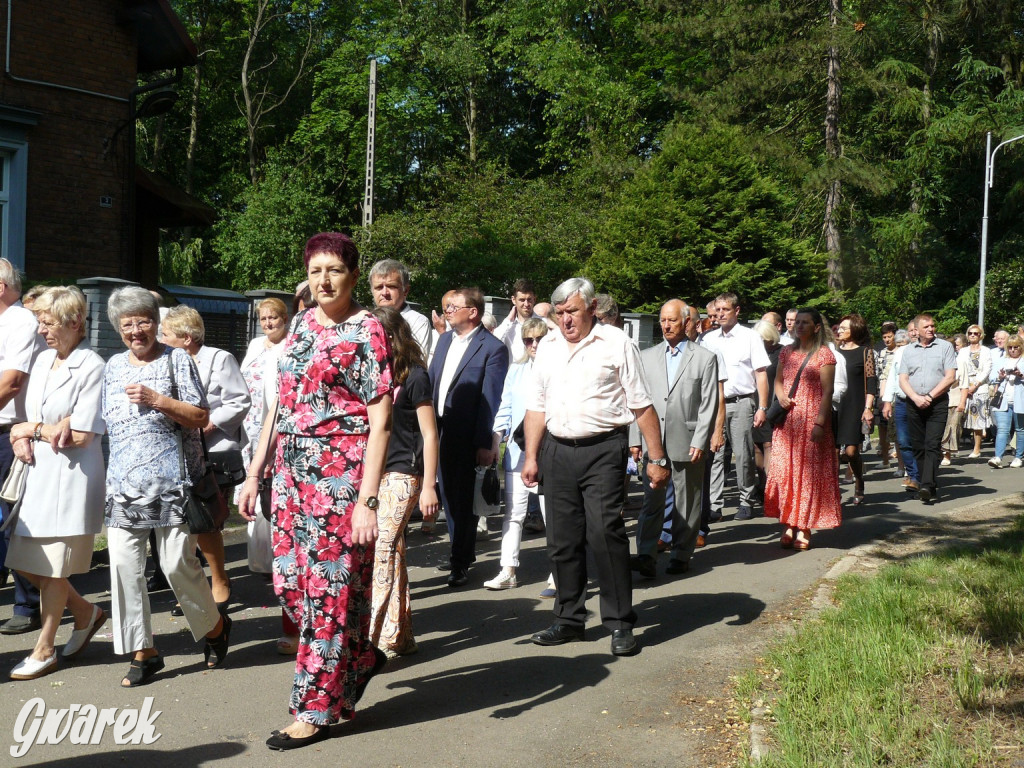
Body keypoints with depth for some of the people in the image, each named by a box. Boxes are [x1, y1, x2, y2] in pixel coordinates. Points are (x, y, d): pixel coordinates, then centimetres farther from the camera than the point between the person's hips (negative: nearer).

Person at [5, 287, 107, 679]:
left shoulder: (92, 368, -13)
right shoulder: (42, 360, 10)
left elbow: (80, 436, -16)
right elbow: (29, 418, 16)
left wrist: (31, 429, -5)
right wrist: (22, 436, -7)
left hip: (72, 476, -8)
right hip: (39, 471, 8)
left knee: (51, 567, 1)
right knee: (25, 562, 10)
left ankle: (44, 650, 16)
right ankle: (85, 612, 30)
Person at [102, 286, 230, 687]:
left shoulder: (177, 359, 2)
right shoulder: (114, 366, 17)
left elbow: (200, 416, -4)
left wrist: (156, 399, -14)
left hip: (170, 480, -5)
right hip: (123, 483, 5)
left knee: (178, 563, -6)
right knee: (123, 564, -1)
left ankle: (215, 626, 20)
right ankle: (143, 651, 10)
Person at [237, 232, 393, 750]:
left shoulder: (365, 330, -7)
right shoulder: (299, 324, 13)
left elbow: (379, 422, -12)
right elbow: (279, 404, 17)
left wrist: (367, 500, -18)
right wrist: (255, 473, 13)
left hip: (340, 473, -7)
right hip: (290, 471, 7)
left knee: (329, 587, 0)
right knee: (288, 582, 10)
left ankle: (316, 708, 14)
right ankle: (360, 659, 32)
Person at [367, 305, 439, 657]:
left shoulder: (414, 376, -8)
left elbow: (429, 434, -8)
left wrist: (428, 486, -12)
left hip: (402, 474, -7)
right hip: (373, 473, 7)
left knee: (382, 549, -13)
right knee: (392, 552, 9)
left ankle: (380, 638, -10)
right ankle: (402, 635, 17)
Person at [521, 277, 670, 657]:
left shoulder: (616, 344, 1)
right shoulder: (548, 350, 16)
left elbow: (642, 406, -2)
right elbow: (537, 407, 18)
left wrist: (657, 458, -4)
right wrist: (531, 457, 11)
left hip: (603, 451, -5)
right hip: (557, 452, 5)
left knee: (605, 533, -12)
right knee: (562, 540, 8)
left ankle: (620, 624, 0)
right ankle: (569, 619, 20)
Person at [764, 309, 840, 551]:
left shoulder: (824, 354, -2)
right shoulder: (787, 352, 13)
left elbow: (827, 392, -7)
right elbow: (778, 381, 21)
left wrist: (820, 423, -16)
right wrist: (781, 396, -2)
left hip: (811, 419, -5)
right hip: (787, 420, 5)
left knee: (808, 472, -3)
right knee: (785, 470, 2)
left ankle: (804, 529, 2)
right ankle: (789, 525, 8)